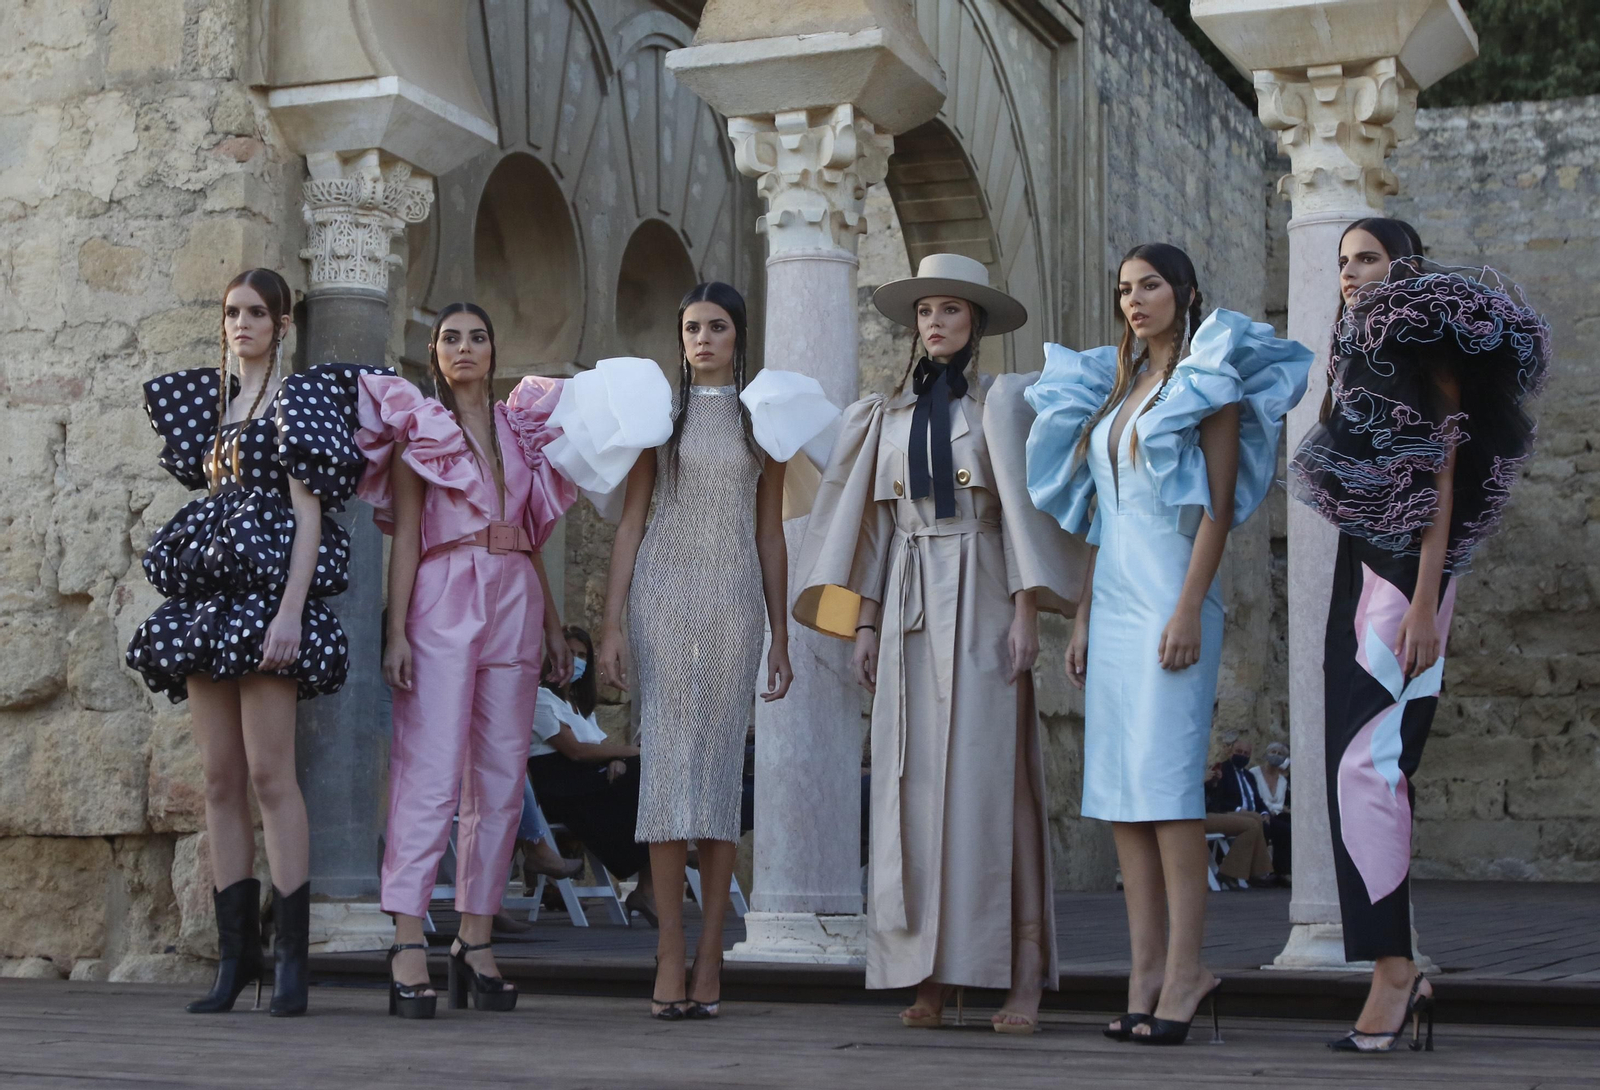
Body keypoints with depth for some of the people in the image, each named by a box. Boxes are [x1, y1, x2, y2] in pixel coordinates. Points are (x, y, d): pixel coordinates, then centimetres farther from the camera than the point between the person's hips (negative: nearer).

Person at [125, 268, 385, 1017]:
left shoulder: (298, 399, -1)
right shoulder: (213, 404, 20)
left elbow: (309, 512, -9)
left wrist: (291, 613, -17)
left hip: (265, 596, -7)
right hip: (207, 599, 7)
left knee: (270, 775, -12)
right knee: (220, 779, 3)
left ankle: (290, 957, -10)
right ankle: (235, 955, 5)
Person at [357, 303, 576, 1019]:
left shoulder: (518, 429, 18)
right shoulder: (415, 426, 5)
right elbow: (405, 536, -2)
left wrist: (552, 625, 16)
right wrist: (396, 631, -10)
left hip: (514, 608, 5)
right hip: (443, 604, -5)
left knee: (502, 778, 2)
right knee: (431, 773, -12)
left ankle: (476, 943, 7)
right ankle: (408, 946, -14)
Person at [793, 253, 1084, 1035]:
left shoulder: (1000, 400, 3)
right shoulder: (889, 415, 15)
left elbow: (1022, 503, -4)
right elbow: (877, 524, 15)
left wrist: (1026, 611, -13)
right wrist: (862, 624, 7)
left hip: (980, 604, -4)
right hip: (909, 610, 4)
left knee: (989, 776, -10)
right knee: (916, 781, -1)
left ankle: (1021, 976, -9)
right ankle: (928, 975, 1)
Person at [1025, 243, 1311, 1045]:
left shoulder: (1209, 384, -1)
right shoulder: (1115, 387, 18)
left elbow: (1220, 504, -9)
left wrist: (1189, 609, -17)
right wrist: (1082, 618, 14)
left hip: (1170, 596, -7)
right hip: (1113, 598, 7)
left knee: (1165, 787, -12)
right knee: (1118, 795, 2)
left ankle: (1183, 975, -9)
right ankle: (1146, 978, 4)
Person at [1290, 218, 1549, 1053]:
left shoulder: (1429, 355, -7)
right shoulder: (1355, 355, 16)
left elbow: (1443, 487, -12)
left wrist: (1423, 605, -19)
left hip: (1406, 575, -8)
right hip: (1356, 571, 8)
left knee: (1367, 761, -15)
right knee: (1374, 764, 6)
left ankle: (1393, 968, -10)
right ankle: (1406, 971, 11)